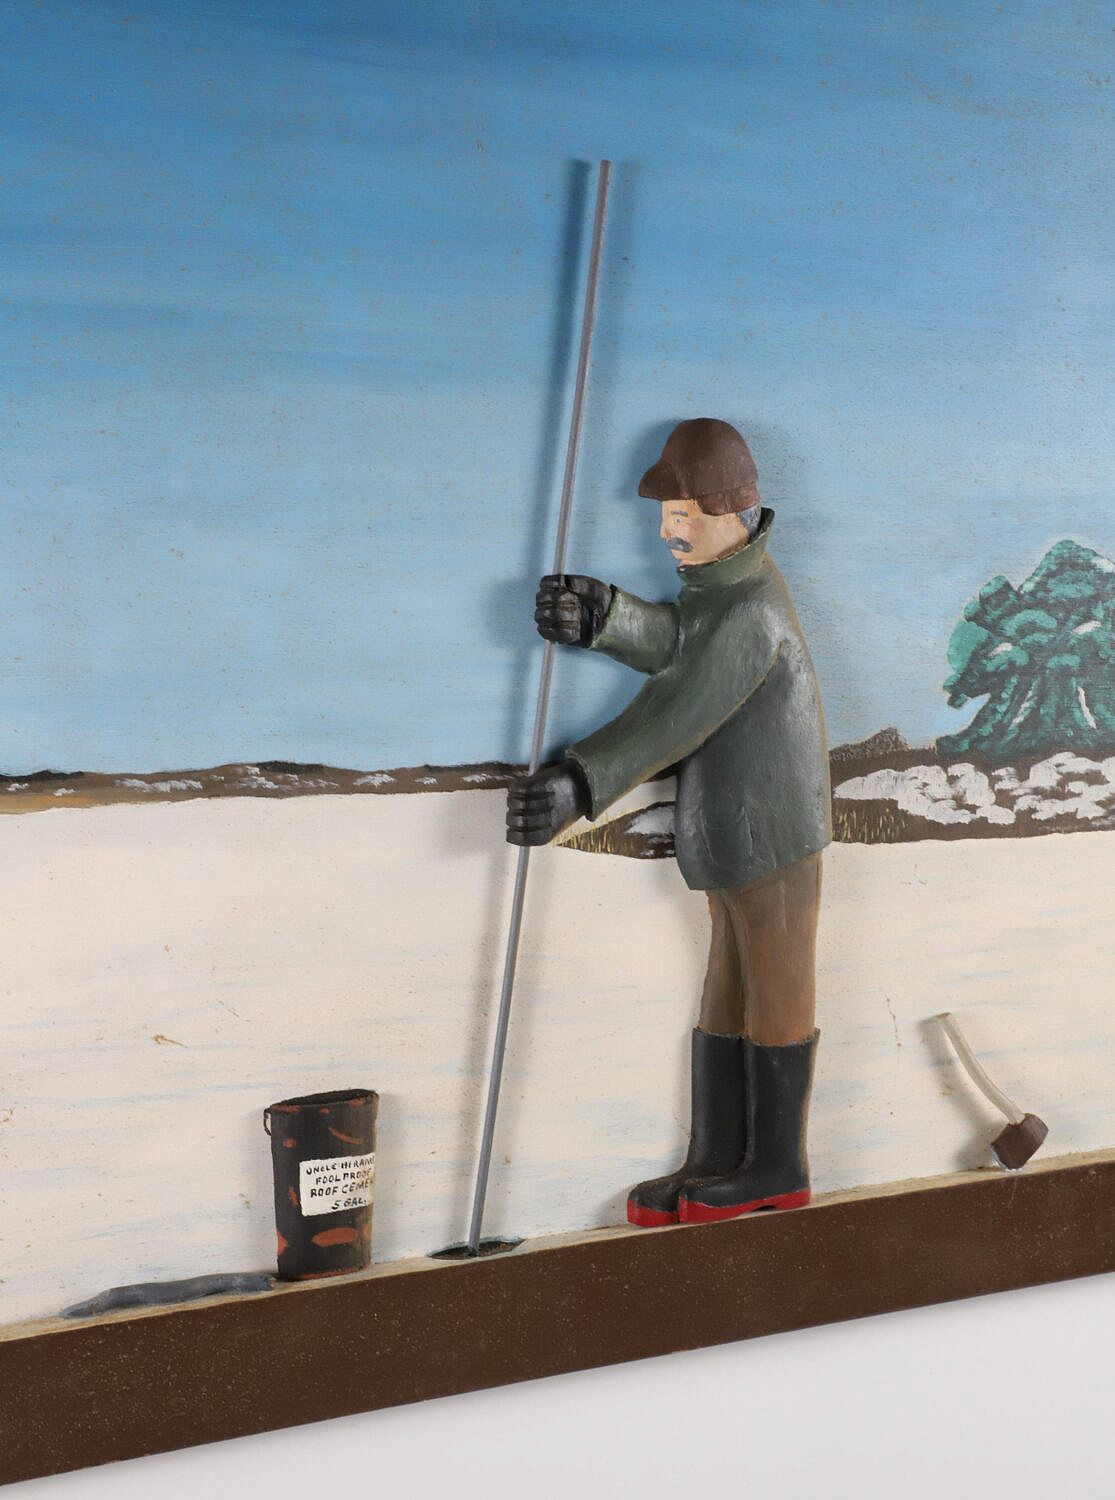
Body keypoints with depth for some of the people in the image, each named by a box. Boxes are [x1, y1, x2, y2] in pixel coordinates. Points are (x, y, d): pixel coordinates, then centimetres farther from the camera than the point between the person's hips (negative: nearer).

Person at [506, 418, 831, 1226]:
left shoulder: (749, 613, -23)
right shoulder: (729, 577, 9)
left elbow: (675, 716, -31)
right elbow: (673, 643, -5)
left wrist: (581, 783, -38)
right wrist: (604, 615, -21)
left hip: (768, 833, -10)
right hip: (739, 832, 10)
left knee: (775, 996, 3)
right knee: (727, 1002, 12)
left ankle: (776, 1167, 16)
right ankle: (717, 1161, 19)